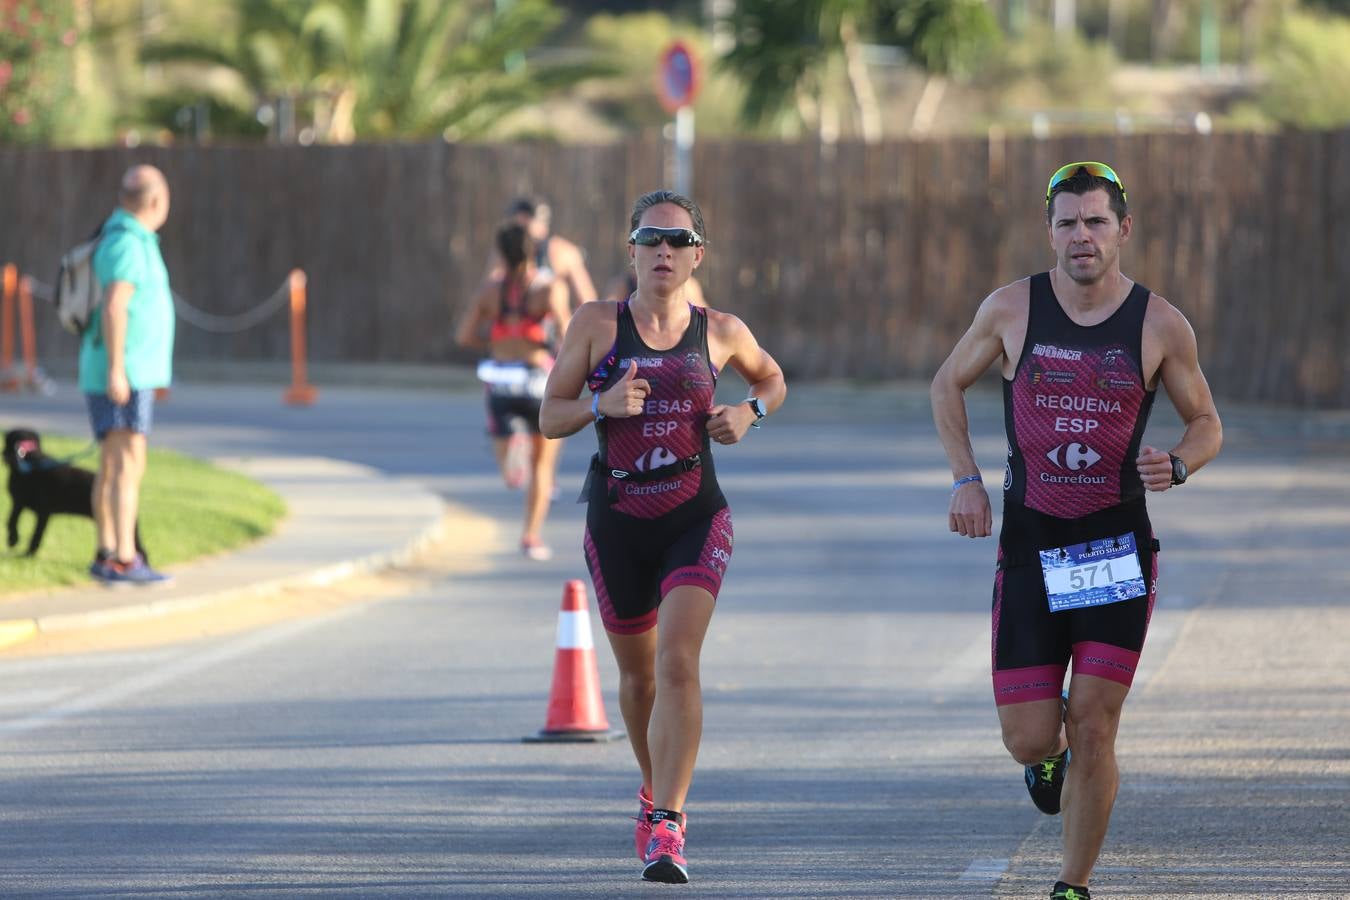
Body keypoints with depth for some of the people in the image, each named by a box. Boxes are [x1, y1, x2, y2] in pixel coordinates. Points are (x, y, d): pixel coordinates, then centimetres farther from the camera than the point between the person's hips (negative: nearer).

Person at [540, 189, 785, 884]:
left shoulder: (720, 332, 2)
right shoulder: (597, 325, -1)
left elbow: (771, 379, 22)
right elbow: (549, 417, 2)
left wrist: (750, 413, 0)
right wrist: (601, 405, -18)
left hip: (696, 520, -1)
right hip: (617, 524, 1)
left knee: (677, 662, -19)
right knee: (637, 672, 14)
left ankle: (666, 826, -22)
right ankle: (655, 790, 42)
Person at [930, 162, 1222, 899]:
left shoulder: (1160, 325, -3)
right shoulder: (1012, 309, -2)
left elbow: (1206, 423, 9)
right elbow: (948, 384, 13)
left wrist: (1176, 466, -14)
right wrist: (965, 479, 0)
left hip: (1118, 548, -1)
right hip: (1030, 547, 1)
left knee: (1093, 732, -7)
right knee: (1027, 741, -3)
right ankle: (1050, 753, 36)